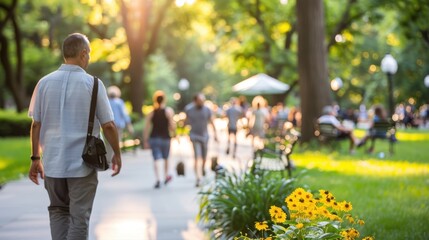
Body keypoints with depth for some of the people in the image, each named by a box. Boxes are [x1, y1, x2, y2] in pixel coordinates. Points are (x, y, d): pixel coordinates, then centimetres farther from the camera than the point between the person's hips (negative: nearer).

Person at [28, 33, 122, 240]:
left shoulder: (45, 82, 0)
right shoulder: (93, 84, -7)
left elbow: (36, 124, 1)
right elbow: (108, 125, -5)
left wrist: (35, 158, 10)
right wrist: (117, 154, 9)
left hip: (52, 162, 3)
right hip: (83, 163, -3)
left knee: (58, 211, 19)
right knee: (79, 217, 5)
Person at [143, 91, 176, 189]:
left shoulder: (151, 112, 1)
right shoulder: (168, 111, -5)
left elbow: (146, 128, -1)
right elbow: (172, 126, -11)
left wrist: (145, 140, 4)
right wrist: (173, 132, 10)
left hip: (154, 138, 1)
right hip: (165, 137, -1)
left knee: (156, 159, -3)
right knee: (165, 158, 19)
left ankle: (158, 179, -18)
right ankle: (166, 176, 33)